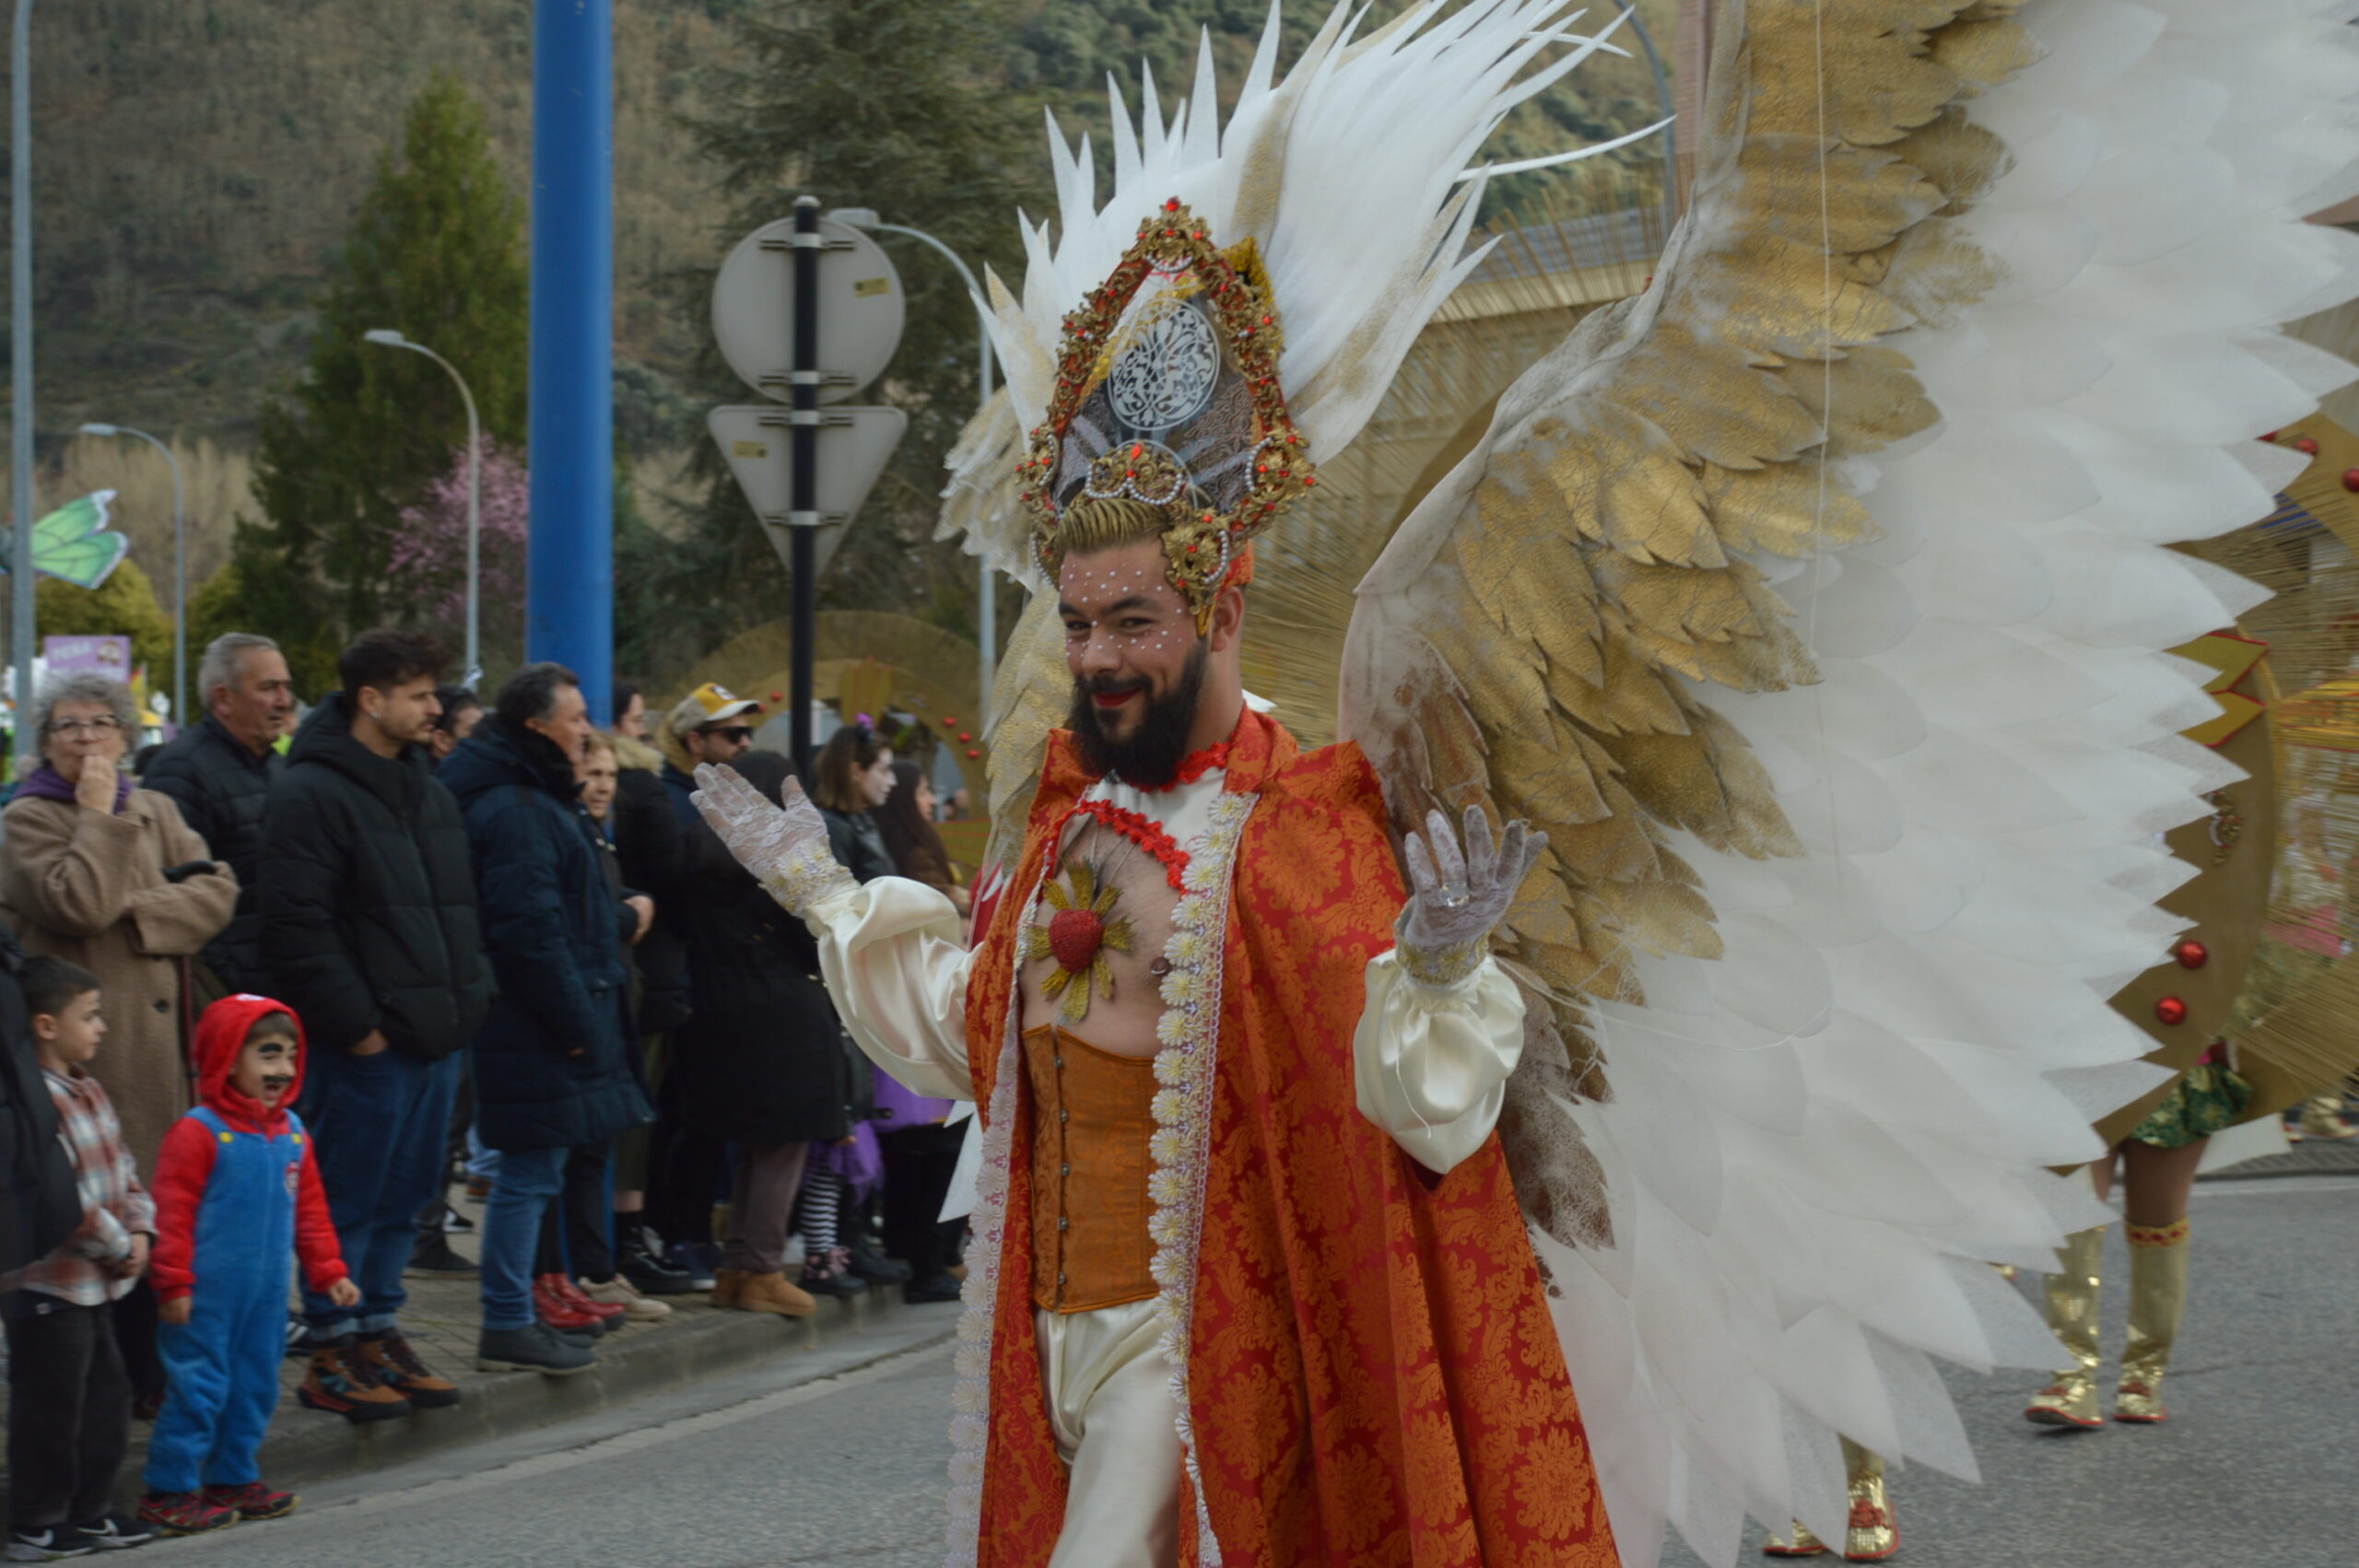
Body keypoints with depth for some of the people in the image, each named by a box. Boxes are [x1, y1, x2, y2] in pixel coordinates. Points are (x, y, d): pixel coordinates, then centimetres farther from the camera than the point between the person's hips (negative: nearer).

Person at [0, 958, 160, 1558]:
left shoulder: (87, 1092, 10)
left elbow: (122, 1169, 15)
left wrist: (140, 1230, 0)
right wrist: (118, 1246, -15)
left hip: (93, 1284, 10)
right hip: (48, 1287, -10)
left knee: (107, 1398, 17)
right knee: (50, 1407, -1)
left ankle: (91, 1512, 28)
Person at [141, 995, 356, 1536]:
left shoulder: (292, 1132, 9)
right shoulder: (199, 1132, -13)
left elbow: (310, 1208, 18)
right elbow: (173, 1210, -13)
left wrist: (328, 1272, 16)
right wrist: (174, 1284, -14)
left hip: (267, 1291, 7)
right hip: (209, 1293, -7)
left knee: (256, 1385, 13)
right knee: (199, 1387, -4)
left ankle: (235, 1478, 26)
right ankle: (170, 1488, 4)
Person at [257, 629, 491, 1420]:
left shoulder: (426, 788, 16)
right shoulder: (311, 793, -12)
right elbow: (299, 927, -17)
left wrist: (472, 993, 12)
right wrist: (354, 1023, -18)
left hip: (436, 1032, 8)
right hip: (368, 1045, -8)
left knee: (404, 1198, 14)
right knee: (349, 1203, -1)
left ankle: (379, 1332, 23)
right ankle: (333, 1355, 5)